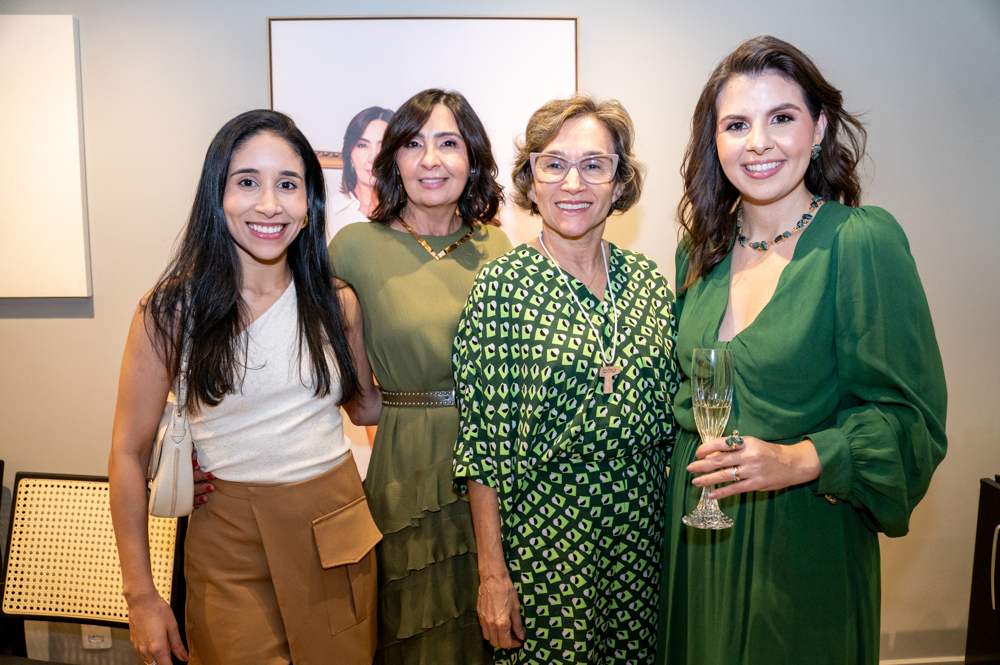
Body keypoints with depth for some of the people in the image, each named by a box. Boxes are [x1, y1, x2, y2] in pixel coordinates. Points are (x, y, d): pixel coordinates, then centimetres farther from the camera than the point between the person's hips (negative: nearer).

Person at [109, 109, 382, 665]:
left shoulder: (337, 303, 0)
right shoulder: (173, 311, -9)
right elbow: (129, 453, -5)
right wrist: (141, 595, -5)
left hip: (337, 536, 3)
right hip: (231, 540, -2)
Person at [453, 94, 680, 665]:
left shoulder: (647, 280, 1)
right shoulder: (503, 286, -12)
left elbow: (669, 417, 8)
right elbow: (484, 445, -11)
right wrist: (492, 570, -11)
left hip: (640, 531, 4)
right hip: (540, 534, -4)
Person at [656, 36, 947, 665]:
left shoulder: (864, 241, -14)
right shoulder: (702, 248, 3)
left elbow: (910, 417, -14)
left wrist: (798, 460, -27)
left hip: (804, 539, -4)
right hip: (699, 530, 5)